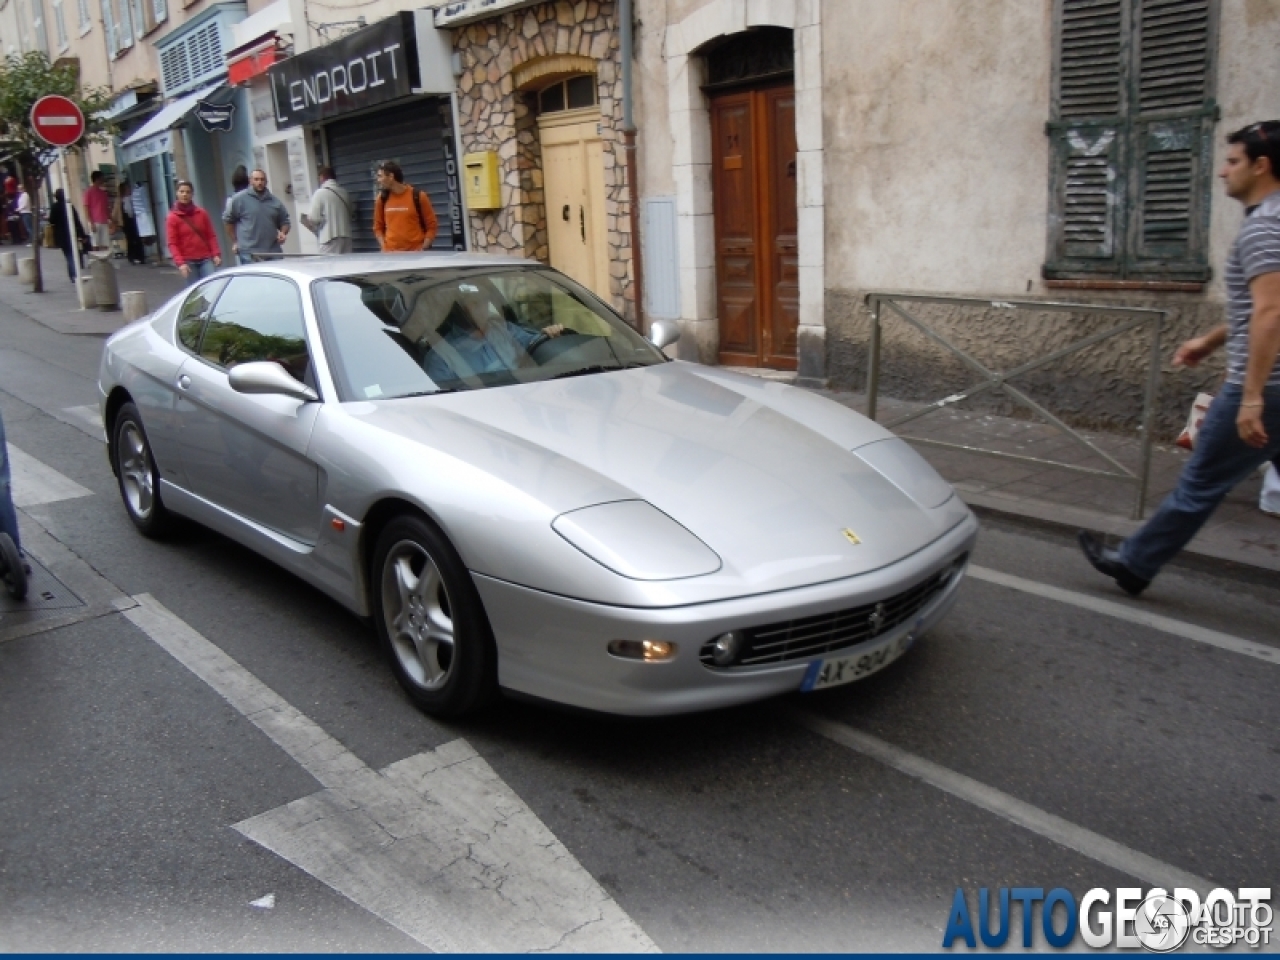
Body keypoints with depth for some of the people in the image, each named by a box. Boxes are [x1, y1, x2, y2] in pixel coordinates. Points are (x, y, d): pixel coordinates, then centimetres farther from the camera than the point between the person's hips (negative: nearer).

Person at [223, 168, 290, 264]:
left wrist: (283, 233, 1)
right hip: (249, 253, -4)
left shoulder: (274, 201, 13)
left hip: (273, 252, 4)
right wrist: (235, 242, 7)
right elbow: (228, 220, 9)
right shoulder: (239, 199, 2)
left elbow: (284, 221, 22)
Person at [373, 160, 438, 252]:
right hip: (391, 255, 3)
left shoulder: (418, 196, -4)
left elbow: (432, 226, -1)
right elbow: (378, 227, 15)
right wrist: (384, 248, -1)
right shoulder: (382, 198, 7)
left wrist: (423, 249, -11)